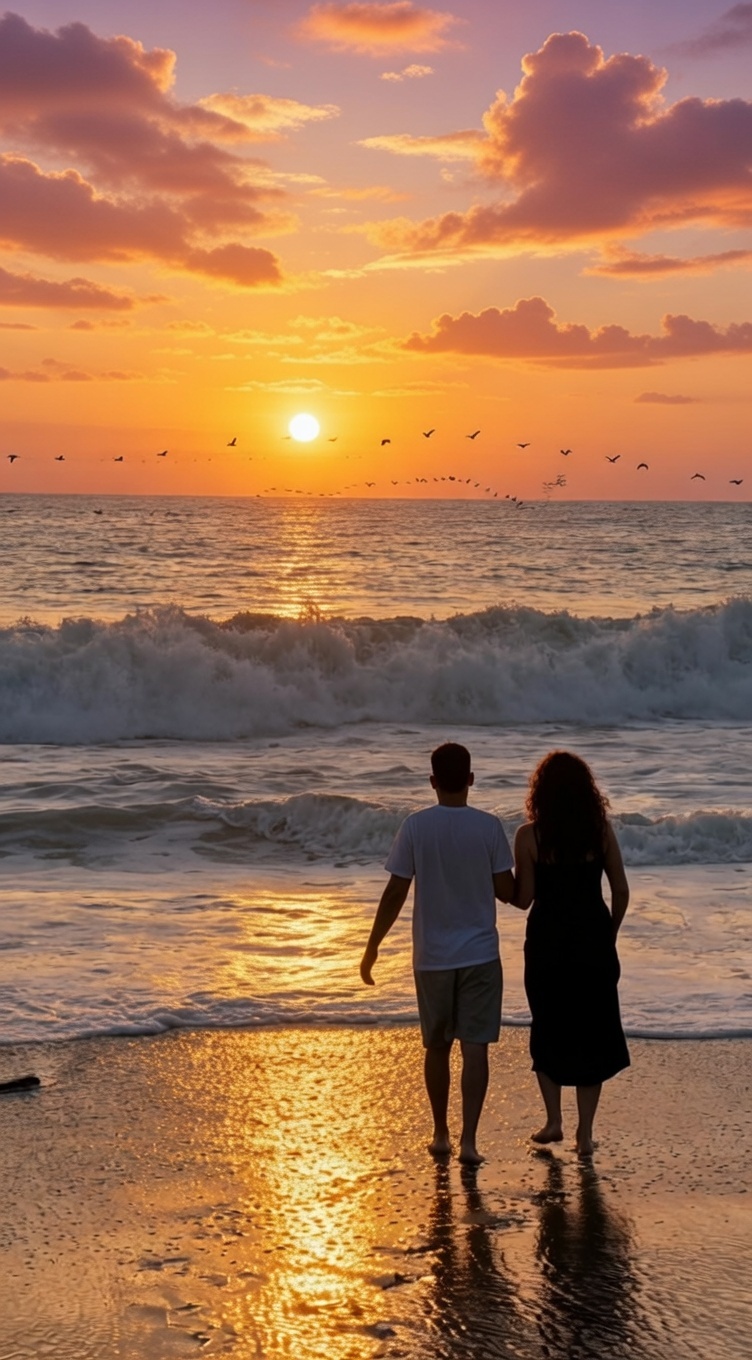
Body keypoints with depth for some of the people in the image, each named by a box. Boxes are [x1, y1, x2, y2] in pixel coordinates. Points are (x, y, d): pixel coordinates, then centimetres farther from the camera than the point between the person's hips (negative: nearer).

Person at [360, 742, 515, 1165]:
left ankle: (441, 1135, 24)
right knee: (475, 1046, 0)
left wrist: (373, 946, 4)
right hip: (480, 953, -1)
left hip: (432, 955, 1)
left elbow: (395, 893, -6)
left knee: (437, 1047, 14)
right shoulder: (489, 826, -7)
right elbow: (507, 891, -2)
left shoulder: (415, 827, -7)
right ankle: (468, 1140, -7)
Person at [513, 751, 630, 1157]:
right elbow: (621, 891, -1)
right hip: (593, 942, 1)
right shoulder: (601, 830, -3)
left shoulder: (529, 836, -9)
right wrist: (610, 935, 13)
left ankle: (553, 1121, 16)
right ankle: (585, 1132, 11)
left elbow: (522, 898, -8)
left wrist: (513, 872, 11)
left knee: (548, 1030, 17)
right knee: (592, 1034, 10)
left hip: (547, 944, -1)